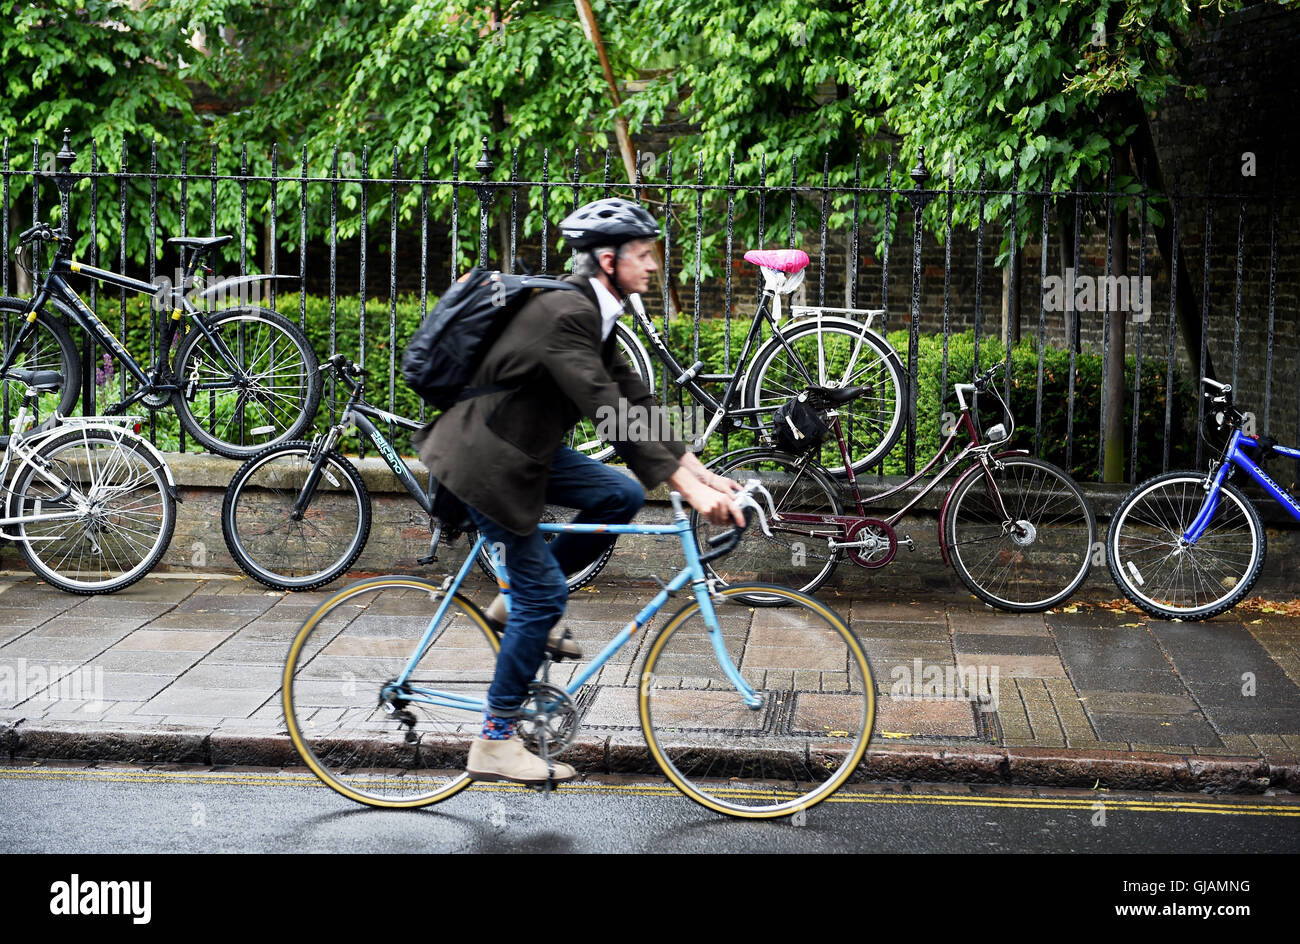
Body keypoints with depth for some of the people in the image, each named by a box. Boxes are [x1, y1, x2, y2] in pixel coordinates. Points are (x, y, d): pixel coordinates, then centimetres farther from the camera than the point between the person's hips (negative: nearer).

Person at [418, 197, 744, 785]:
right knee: (543, 592, -6)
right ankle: (495, 742, 4)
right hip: (485, 460, -9)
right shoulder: (566, 314, -25)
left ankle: (521, 604, 13)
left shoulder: (595, 316, 7)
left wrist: (701, 473, 0)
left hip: (526, 446, 9)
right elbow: (611, 413, -31)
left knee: (622, 496, 1)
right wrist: (690, 489, -32)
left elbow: (636, 399, 8)